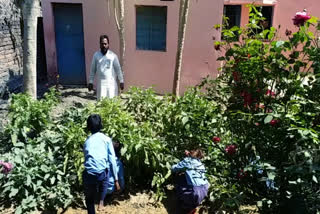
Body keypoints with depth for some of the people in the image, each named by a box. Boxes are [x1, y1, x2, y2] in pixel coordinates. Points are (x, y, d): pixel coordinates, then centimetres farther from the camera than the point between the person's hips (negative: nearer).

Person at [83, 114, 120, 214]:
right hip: (102, 174, -1)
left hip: (89, 175, 1)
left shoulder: (87, 141, 16)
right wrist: (116, 179, 7)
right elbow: (112, 161, 2)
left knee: (89, 200, 21)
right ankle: (101, 202, 20)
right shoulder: (106, 139, 7)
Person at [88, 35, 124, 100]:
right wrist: (91, 82, 5)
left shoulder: (113, 55, -1)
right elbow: (92, 69, 7)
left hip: (111, 83, -1)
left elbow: (118, 69, 2)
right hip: (100, 83, 1)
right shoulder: (96, 55, 2)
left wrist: (121, 81, -1)